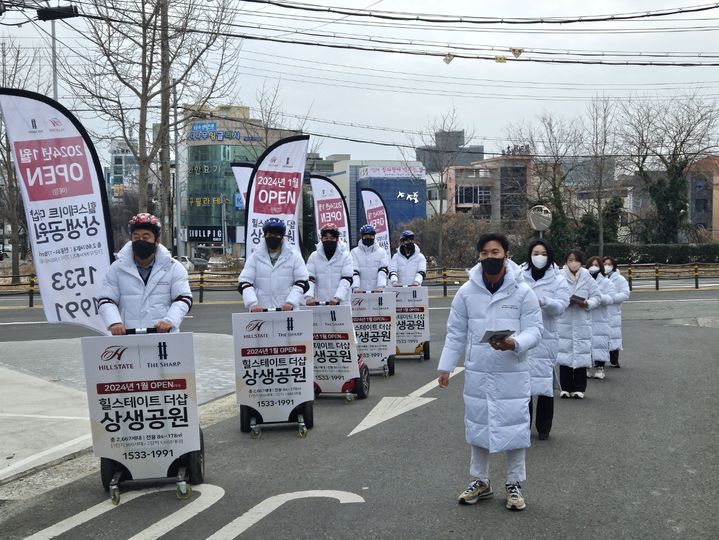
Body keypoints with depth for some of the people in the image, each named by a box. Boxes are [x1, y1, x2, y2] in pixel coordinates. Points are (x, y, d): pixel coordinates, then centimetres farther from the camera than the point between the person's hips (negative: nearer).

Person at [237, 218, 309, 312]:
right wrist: (252, 304, -16)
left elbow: (302, 283, 1)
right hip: (261, 312, 1)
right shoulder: (255, 257, 9)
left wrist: (290, 302, -15)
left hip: (288, 311, 0)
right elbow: (244, 284, 2)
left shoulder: (294, 256, 7)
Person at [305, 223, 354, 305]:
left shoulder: (345, 256, 2)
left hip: (341, 303, -1)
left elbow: (347, 279, -8)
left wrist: (337, 297, -24)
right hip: (319, 304, 2)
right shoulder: (314, 256, 8)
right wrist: (309, 296, -20)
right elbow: (309, 279, 0)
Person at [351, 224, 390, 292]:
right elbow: (354, 271, -5)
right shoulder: (354, 252, 6)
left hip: (377, 292, 0)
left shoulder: (382, 252, 7)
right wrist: (356, 287, -22)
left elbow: (383, 270, -5)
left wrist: (380, 286, -22)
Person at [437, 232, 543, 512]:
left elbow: (534, 329, -6)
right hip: (477, 373, 2)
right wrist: (445, 367, 2)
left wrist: (514, 344, -26)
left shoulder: (523, 292, -5)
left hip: (512, 373, -2)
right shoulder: (466, 292, 0)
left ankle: (514, 484, 21)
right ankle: (480, 481, 28)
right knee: (477, 425, 12)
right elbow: (456, 333, 5)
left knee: (513, 426, 4)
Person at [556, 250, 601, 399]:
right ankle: (565, 388, 10)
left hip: (582, 323, 2)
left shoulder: (587, 278, 4)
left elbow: (596, 297, 6)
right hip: (563, 322, -1)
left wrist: (587, 303, -12)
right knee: (564, 354, 0)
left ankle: (579, 388, 12)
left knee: (581, 354, 3)